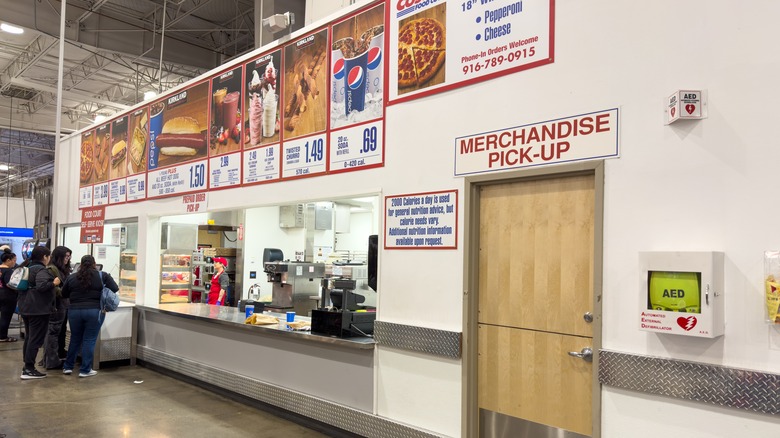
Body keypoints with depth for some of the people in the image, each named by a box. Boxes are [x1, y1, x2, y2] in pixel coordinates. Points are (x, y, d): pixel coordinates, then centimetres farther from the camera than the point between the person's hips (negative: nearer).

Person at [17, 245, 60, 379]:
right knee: (36, 339, -5)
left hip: (26, 308, 10)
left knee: (29, 338, 17)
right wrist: (54, 283, -16)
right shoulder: (41, 270, -16)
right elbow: (41, 286, -30)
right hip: (38, 309, -10)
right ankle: (28, 370, -4)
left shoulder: (28, 268, 13)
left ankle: (27, 366, 23)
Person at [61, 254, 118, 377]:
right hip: (95, 311, -3)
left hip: (74, 311, 3)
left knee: (75, 339, 18)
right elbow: (115, 289, -4)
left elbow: (64, 294, 14)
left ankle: (67, 367, 27)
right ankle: (85, 370, 8)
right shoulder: (103, 276, -2)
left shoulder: (72, 277, 5)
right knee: (89, 340, 4)